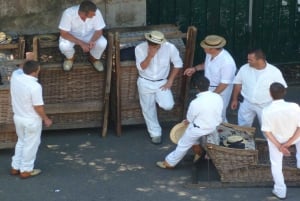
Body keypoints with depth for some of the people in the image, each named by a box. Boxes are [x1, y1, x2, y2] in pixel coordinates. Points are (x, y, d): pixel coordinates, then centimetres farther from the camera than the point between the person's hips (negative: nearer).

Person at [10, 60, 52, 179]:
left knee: (21, 142, 25)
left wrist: (26, 65, 12)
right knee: (30, 145, 11)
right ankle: (25, 170, 22)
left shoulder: (15, 78, -9)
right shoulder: (35, 86, -28)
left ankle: (15, 167, 33)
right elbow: (38, 107, -21)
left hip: (18, 117, 7)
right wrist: (46, 119, -8)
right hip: (31, 120, -7)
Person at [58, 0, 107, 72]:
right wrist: (81, 43, -38)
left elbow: (99, 31, -17)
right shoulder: (69, 13, -35)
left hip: (89, 34, 2)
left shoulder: (96, 12, -29)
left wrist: (92, 41, -38)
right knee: (64, 46, -32)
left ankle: (94, 58, 8)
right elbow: (63, 33, -30)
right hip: (72, 35, -1)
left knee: (103, 43, -26)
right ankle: (70, 58, 6)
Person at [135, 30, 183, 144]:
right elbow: (141, 67, -21)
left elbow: (178, 64, -6)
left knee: (168, 106, -16)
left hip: (162, 82, 0)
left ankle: (157, 97, 19)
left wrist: (170, 81, -7)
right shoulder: (140, 48, -18)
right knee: (149, 110, 9)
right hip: (145, 83, 0)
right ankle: (155, 133, 30)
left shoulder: (170, 47, -19)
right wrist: (150, 55, -37)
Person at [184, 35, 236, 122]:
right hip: (208, 87, 8)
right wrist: (195, 68, 3)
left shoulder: (227, 62, -34)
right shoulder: (210, 54, -9)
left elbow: (224, 83, -27)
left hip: (221, 90, -8)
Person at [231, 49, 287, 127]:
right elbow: (238, 84, 3)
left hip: (265, 106, -2)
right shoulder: (244, 69, -10)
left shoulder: (274, 72, -17)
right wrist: (234, 99, 7)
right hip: (246, 104, 2)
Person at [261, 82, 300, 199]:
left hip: (275, 140, 0)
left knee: (276, 165, 21)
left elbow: (267, 132, -23)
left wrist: (279, 146, -15)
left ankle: (281, 191, 31)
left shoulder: (267, 111, -29)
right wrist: (289, 143, -14)